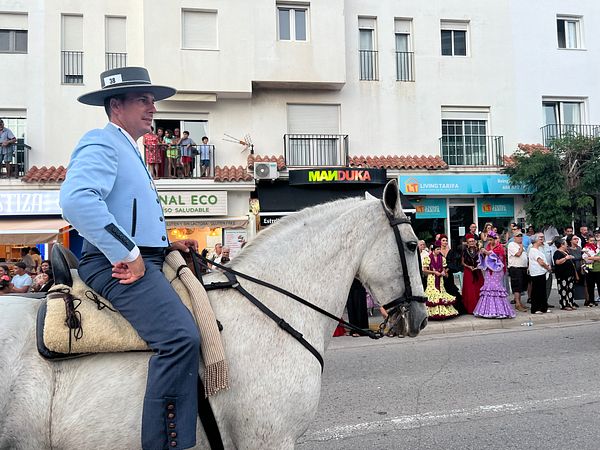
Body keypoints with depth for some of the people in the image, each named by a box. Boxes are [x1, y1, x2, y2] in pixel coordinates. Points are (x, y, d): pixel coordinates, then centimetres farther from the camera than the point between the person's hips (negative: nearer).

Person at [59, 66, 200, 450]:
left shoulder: (131, 152, 26)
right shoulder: (101, 142, -6)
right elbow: (77, 200, -26)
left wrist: (168, 244, 20)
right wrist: (127, 253, -24)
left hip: (144, 260, 11)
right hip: (118, 265, -11)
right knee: (181, 336, -28)